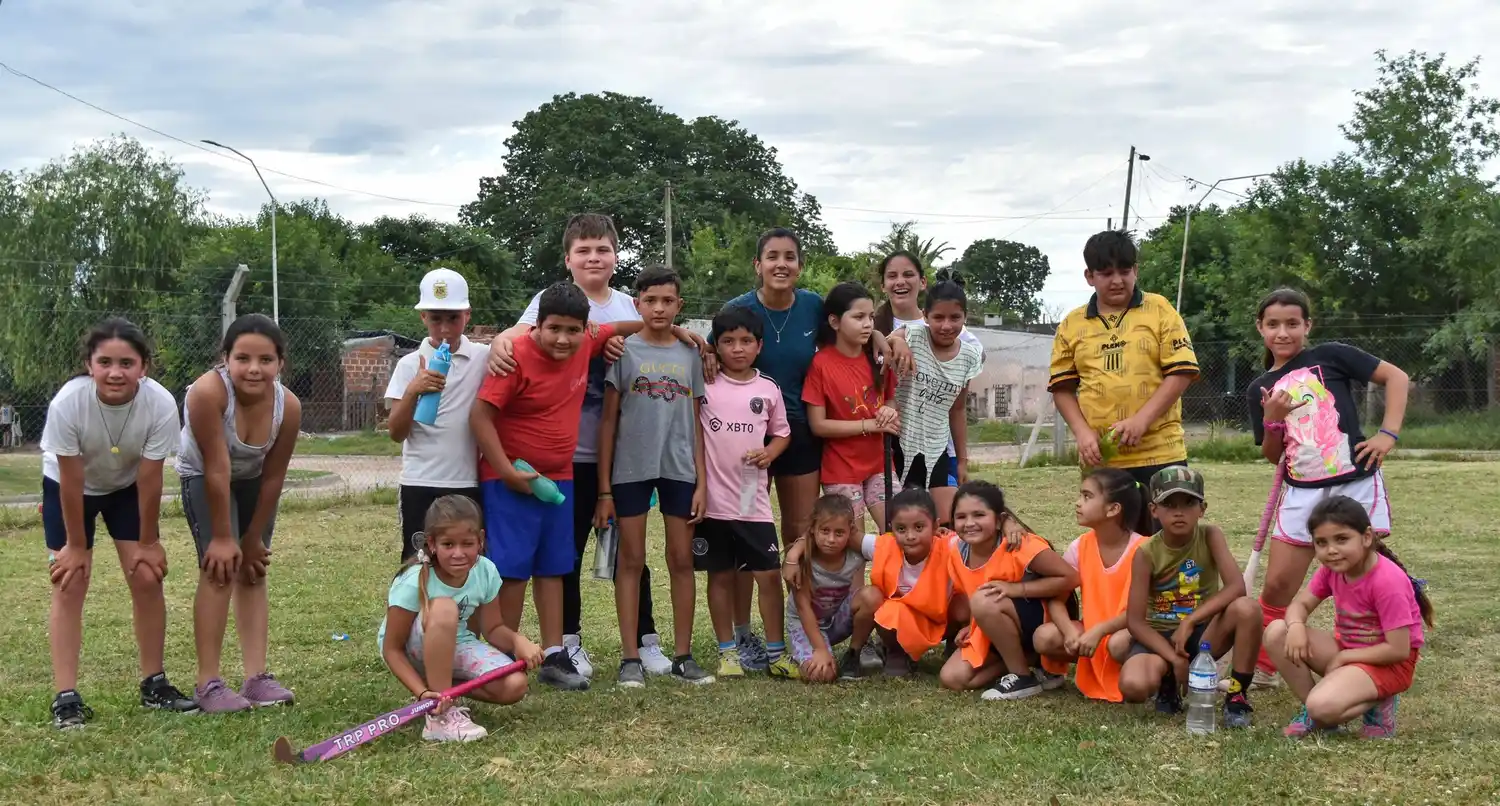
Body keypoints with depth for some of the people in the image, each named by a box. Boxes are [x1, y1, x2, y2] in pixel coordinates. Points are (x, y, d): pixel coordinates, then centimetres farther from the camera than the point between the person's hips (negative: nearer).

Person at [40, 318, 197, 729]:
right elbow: (72, 482, -26)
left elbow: (149, 481, -22)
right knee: (70, 584, -9)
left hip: (127, 487, 2)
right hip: (67, 486, -1)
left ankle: (154, 684, 10)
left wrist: (148, 542, -12)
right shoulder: (67, 403, -37)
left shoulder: (161, 405, -34)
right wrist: (77, 545, -16)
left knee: (147, 577, -4)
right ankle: (66, 697, -7)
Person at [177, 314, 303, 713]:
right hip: (203, 477, -4)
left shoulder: (288, 406, -26)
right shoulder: (208, 392, -37)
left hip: (253, 480, 4)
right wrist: (222, 537, -25)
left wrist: (253, 539, -9)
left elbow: (273, 477, -16)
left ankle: (256, 677, 6)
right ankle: (208, 683, -12)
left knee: (252, 571, 4)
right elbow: (217, 469, -31)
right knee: (219, 569, -15)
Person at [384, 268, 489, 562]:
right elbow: (397, 433, -2)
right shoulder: (410, 364, 2)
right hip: (419, 486, 0)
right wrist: (412, 391, -18)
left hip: (468, 485, 1)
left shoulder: (484, 358, 2)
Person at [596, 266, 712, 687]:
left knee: (682, 560, 5)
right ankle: (630, 658, 8)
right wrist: (604, 488, -3)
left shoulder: (689, 356, 8)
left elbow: (695, 423, 9)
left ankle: (683, 655, 13)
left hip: (679, 470, 2)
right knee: (631, 561, 3)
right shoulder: (624, 351, 0)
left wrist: (701, 482, 3)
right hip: (631, 468, -2)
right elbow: (609, 419, 0)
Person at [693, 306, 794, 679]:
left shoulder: (768, 389, 4)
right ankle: (727, 652, 18)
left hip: (755, 500, 1)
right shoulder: (704, 385, -2)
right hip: (713, 499, -1)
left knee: (770, 575, 1)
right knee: (721, 576, 8)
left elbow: (782, 433, 14)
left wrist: (768, 454, -7)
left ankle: (776, 653, 12)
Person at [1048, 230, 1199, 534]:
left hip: (1160, 454, -2)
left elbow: (1182, 371, -5)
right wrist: (1082, 432, -5)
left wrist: (1141, 420, -16)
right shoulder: (1072, 324, 9)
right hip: (1101, 459, 2)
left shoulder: (1159, 310, 2)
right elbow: (1062, 386, 11)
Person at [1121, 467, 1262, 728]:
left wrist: (1189, 621, -26)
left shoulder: (1209, 535, -10)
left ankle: (1237, 697, -12)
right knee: (1133, 686, -34)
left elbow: (1236, 587, -22)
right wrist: (1174, 658, -25)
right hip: (1158, 636, -1)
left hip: (1203, 631, 1)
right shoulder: (1146, 553, -12)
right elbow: (1135, 621, -14)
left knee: (1247, 608, -31)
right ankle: (1169, 683, 6)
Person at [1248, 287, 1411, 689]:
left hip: (1356, 483, -4)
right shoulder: (1260, 389, 9)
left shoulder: (1329, 356, -2)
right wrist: (1272, 420, -7)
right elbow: (1273, 456, 12)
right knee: (1277, 585, 4)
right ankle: (1262, 667, 19)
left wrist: (1388, 434, -10)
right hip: (1301, 492, 4)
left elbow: (1396, 376, -1)